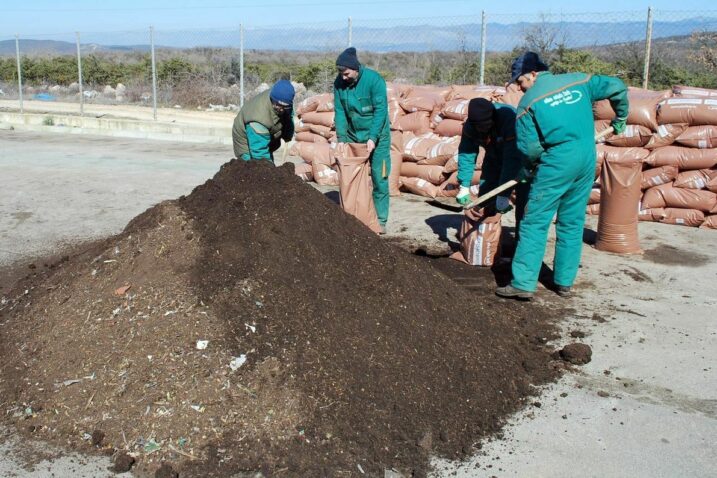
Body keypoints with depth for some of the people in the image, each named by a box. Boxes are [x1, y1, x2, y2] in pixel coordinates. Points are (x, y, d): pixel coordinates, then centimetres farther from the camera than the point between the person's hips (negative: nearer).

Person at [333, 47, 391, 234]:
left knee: (379, 179, -1)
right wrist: (341, 138, -13)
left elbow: (380, 110, -20)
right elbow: (339, 111, -3)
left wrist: (373, 138, -25)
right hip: (353, 137, 4)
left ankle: (381, 220, 7)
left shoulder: (374, 80, -18)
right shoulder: (339, 83, -6)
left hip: (376, 136, -4)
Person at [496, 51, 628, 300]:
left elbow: (529, 148, -7)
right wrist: (620, 118, 28)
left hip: (556, 164, -6)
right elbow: (617, 87, 14)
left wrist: (532, 166, 13)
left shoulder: (528, 101, -3)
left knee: (535, 223, -1)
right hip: (587, 161, 6)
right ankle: (564, 283, 19)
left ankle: (523, 283, -5)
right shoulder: (578, 81, 10)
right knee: (572, 224, 13)